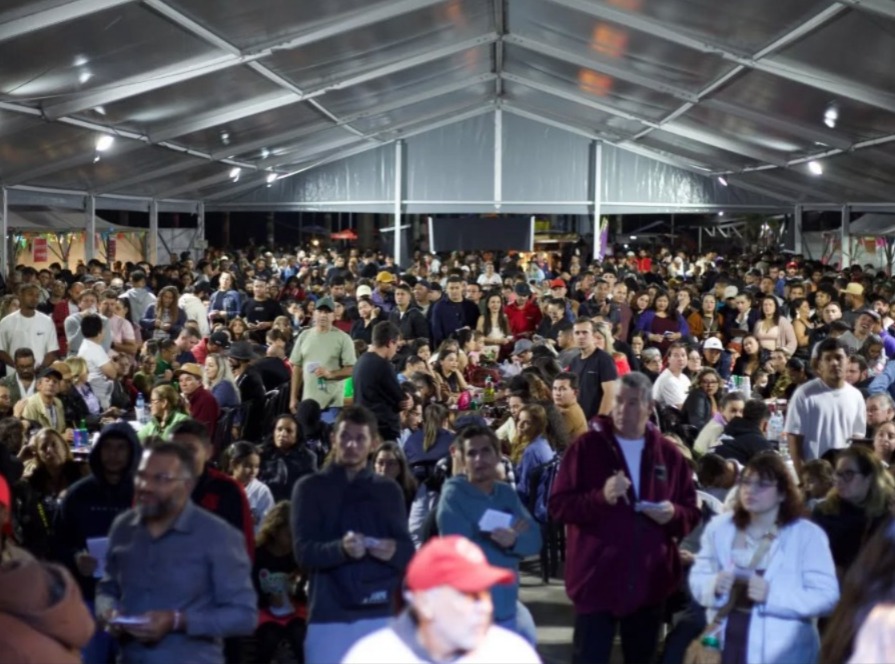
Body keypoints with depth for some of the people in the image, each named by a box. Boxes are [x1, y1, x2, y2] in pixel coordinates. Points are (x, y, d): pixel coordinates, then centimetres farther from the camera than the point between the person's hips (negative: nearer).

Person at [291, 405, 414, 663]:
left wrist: (394, 552, -15)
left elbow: (409, 553, 9)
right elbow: (304, 552, -6)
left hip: (382, 613, 2)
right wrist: (341, 549, -25)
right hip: (329, 615, -2)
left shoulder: (389, 490, 14)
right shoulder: (310, 488, 5)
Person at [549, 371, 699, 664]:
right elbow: (559, 505, -7)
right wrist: (601, 497, -23)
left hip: (650, 580, 3)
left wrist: (673, 514, -12)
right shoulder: (586, 447, -3)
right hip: (597, 578, -3)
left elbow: (692, 513, 11)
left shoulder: (669, 454, 7)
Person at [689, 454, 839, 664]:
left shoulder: (808, 535, -5)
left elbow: (826, 596, -13)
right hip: (723, 647, 4)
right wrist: (714, 585, -15)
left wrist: (771, 595, -25)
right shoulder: (719, 527, 10)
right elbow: (697, 577, 10)